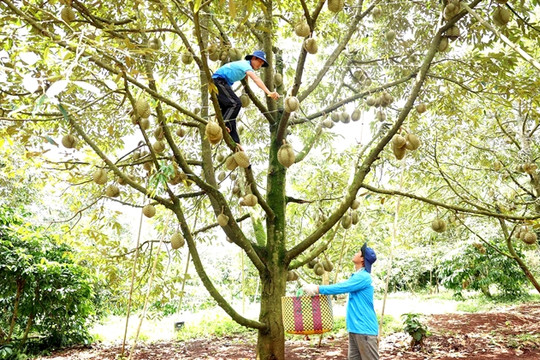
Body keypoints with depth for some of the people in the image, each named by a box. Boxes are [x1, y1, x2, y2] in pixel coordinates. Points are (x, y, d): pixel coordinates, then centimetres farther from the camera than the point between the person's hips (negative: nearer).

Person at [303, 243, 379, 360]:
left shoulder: (363, 277, -18)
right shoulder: (357, 276, 15)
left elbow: (340, 287, -21)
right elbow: (341, 287, 19)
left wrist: (317, 288, -16)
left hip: (365, 328, -10)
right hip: (355, 328, 10)